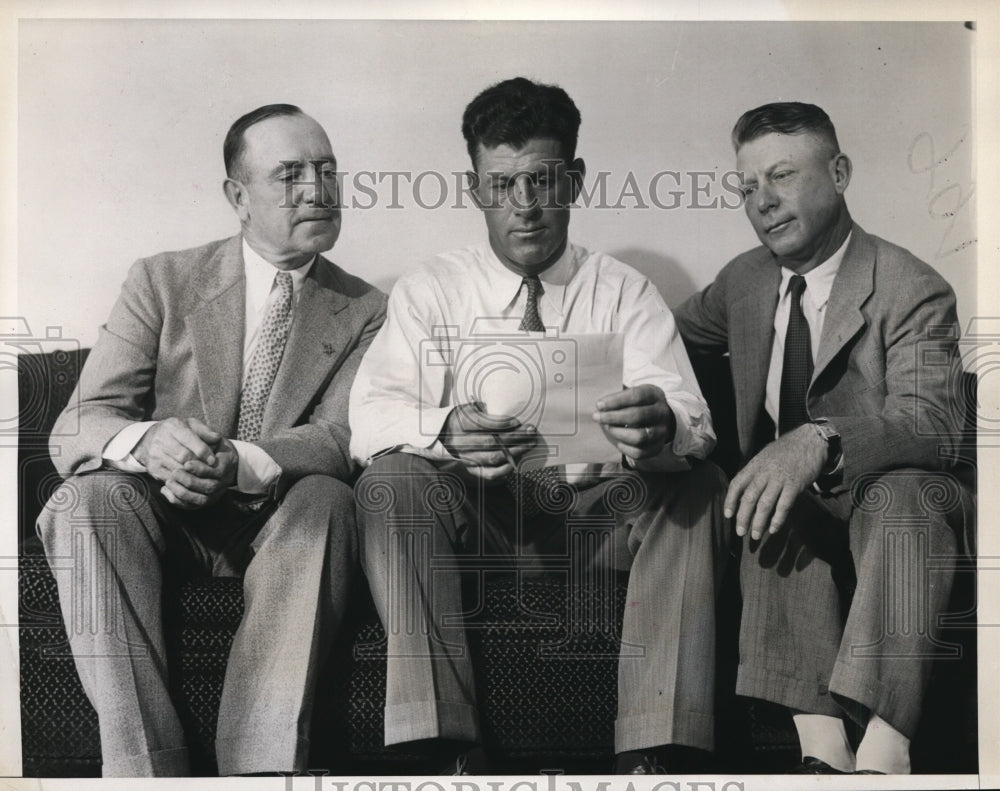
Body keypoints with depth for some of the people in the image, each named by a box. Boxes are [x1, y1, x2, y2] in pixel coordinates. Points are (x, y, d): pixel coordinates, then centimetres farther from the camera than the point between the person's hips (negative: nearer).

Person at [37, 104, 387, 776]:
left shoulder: (365, 311, 5)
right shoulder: (162, 281, 4)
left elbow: (343, 436, -10)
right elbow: (75, 429, -6)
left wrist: (241, 464, -33)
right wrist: (147, 441, -32)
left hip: (281, 524, 0)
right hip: (170, 525, 1)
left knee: (325, 498, -32)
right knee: (88, 496, -29)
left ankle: (260, 766, -38)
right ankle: (144, 766, -34)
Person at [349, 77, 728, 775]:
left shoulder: (626, 293, 5)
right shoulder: (429, 292, 5)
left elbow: (692, 419, -9)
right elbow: (371, 414, -9)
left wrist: (661, 426, -36)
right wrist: (446, 431, -33)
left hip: (600, 514, 1)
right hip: (477, 510, 0)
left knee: (700, 489, -25)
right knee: (392, 478, -28)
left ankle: (657, 750, -28)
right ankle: (450, 748, -30)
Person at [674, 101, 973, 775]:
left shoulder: (913, 290, -7)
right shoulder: (743, 279, 11)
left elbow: (932, 423, -23)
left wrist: (819, 440, -42)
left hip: (892, 502, -3)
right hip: (790, 508, 4)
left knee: (904, 493, -38)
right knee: (780, 514, -32)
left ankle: (883, 751, -51)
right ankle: (821, 745, -42)